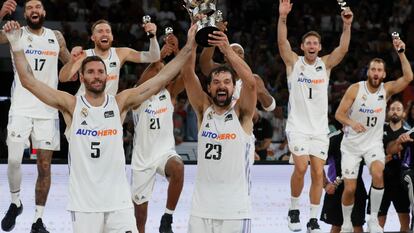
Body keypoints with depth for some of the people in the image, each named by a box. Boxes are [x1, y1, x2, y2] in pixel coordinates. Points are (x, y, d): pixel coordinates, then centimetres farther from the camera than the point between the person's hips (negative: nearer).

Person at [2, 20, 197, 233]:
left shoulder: (120, 103, 5)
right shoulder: (71, 105, 1)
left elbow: (162, 78, 1)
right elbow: (28, 81, -5)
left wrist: (188, 48, -6)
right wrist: (16, 45, -15)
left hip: (118, 200, 1)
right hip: (84, 202, -1)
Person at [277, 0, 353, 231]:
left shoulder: (325, 64, 5)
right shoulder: (294, 62, 0)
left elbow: (343, 49, -10)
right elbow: (282, 42, -16)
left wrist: (347, 25, -25)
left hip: (320, 127, 3)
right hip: (298, 126, -3)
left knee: (318, 172, -1)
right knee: (301, 167, -18)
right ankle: (294, 210, 4)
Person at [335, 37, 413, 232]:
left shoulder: (387, 89, -7)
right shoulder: (355, 89, -11)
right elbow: (339, 114, -11)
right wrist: (352, 123, -31)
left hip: (374, 143, 0)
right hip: (352, 144, 0)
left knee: (378, 174, -29)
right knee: (349, 188, -2)